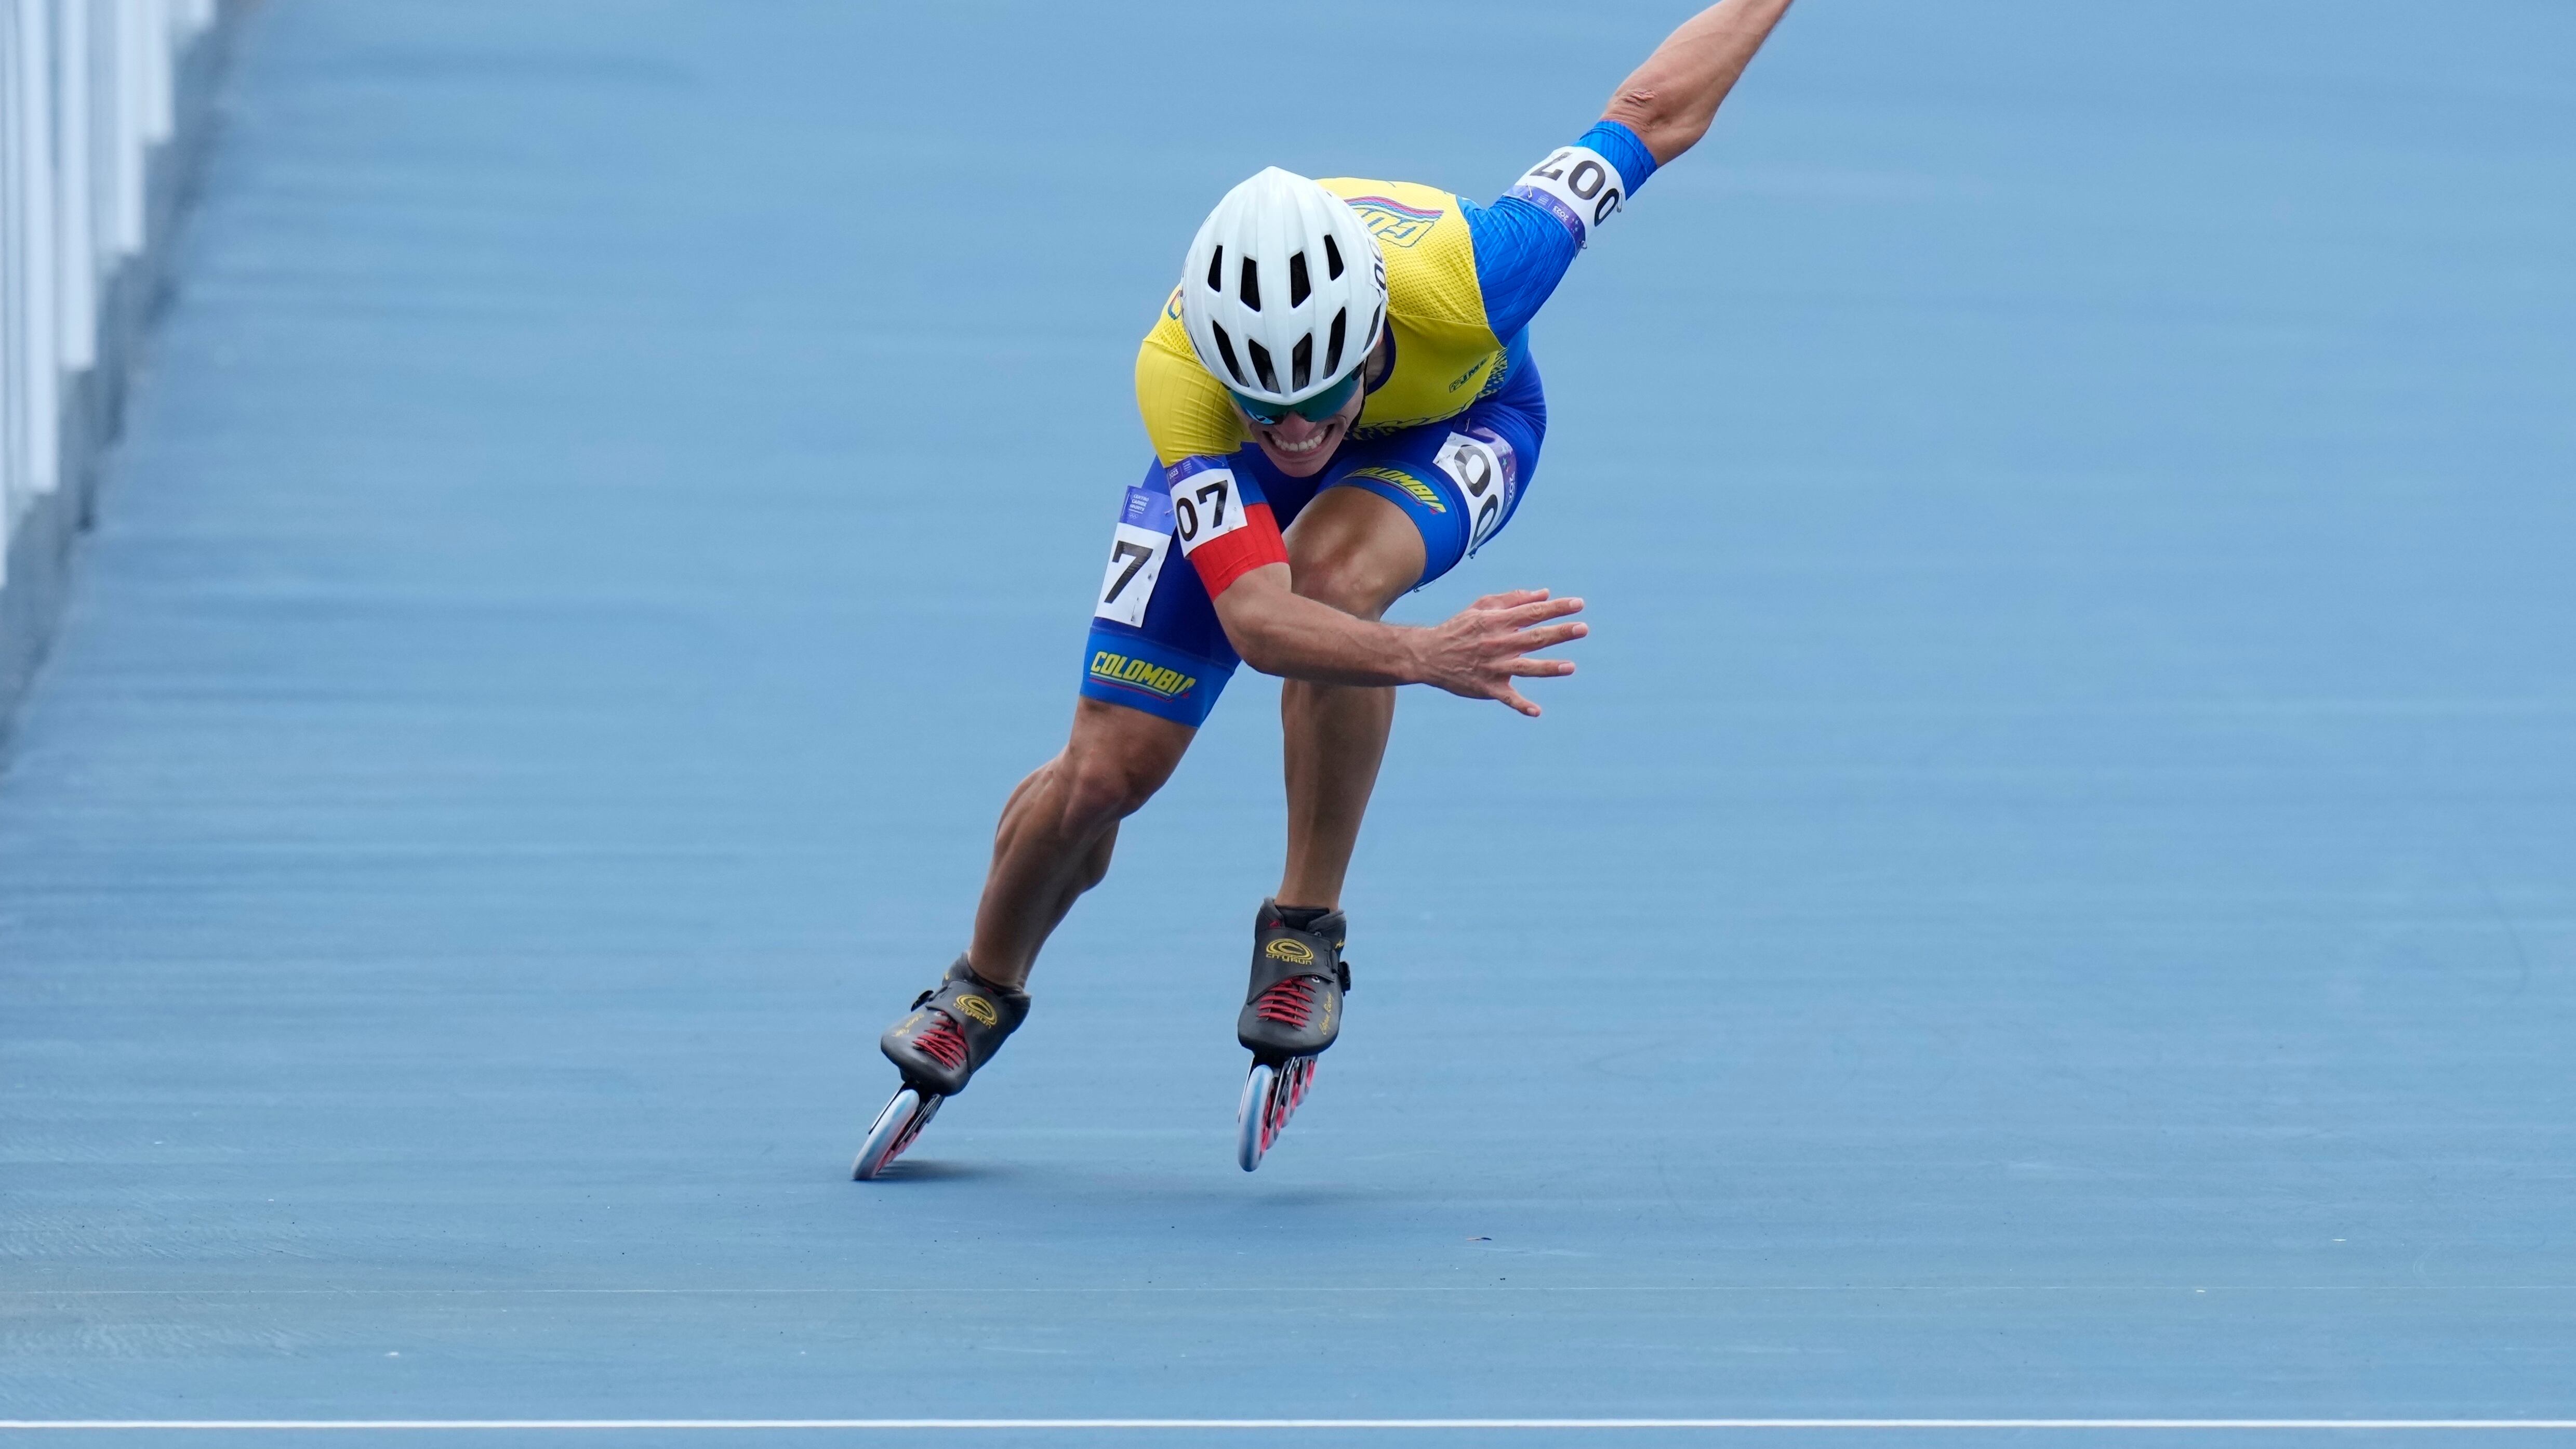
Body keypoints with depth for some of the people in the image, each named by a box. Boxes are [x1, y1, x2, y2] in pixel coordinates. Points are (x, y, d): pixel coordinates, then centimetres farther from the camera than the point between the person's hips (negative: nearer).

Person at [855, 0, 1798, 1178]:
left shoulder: (1451, 276, -44)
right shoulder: (1179, 379, -43)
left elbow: (1653, 113, -28)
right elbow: (1254, 620, -51)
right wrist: (1422, 658, -69)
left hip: (1451, 423, 0)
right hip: (1224, 467, 1)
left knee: (1333, 573, -36)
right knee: (1104, 771, -5)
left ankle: (1307, 932, -16)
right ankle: (980, 998, 27)